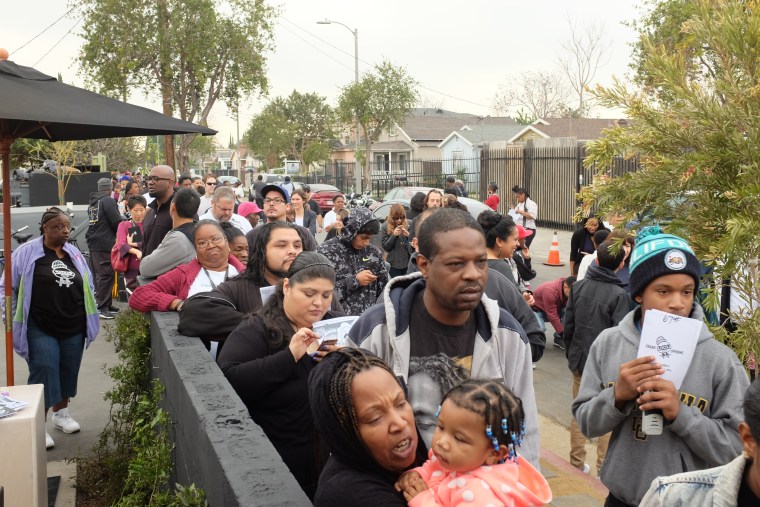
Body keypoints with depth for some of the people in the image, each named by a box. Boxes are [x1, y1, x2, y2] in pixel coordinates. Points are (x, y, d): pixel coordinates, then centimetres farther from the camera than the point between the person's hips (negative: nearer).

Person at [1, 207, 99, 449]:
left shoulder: (74, 254, 9)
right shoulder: (26, 253, -7)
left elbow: (88, 287, 18)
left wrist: (89, 315, 14)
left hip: (74, 328, 5)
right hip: (40, 329, -5)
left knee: (67, 373, 13)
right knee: (44, 375, -6)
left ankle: (61, 413, 32)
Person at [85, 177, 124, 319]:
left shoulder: (92, 202, 14)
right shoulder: (108, 201, -12)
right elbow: (117, 222, -16)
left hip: (93, 243, 9)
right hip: (105, 244, -9)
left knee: (99, 274, 15)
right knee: (106, 275, -7)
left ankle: (106, 304, 23)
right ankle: (102, 307, -8)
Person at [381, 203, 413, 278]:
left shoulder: (407, 226, 2)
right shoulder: (386, 228, -1)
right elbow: (385, 247, -3)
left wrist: (408, 235, -15)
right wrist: (394, 235, -16)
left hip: (407, 262, 2)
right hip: (394, 263, -2)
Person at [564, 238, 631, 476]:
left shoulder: (578, 286, 0)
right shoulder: (619, 295, -15)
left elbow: (568, 326, 5)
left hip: (579, 361, 5)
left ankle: (577, 463, 22)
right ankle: (603, 467, 15)